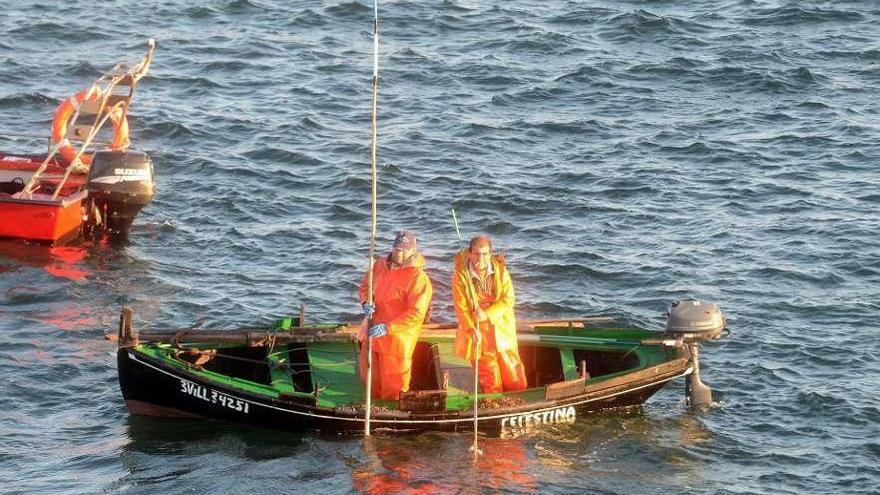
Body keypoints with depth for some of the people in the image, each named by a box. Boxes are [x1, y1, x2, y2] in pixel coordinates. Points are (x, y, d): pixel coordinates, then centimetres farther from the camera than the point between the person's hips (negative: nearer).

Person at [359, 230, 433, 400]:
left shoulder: (418, 277, -18)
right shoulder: (380, 266, 2)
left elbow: (416, 314, -23)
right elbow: (365, 286, 19)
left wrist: (388, 327, -30)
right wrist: (366, 303, -4)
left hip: (397, 339, -6)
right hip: (372, 334, 6)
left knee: (392, 388, 3)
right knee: (370, 380, 21)